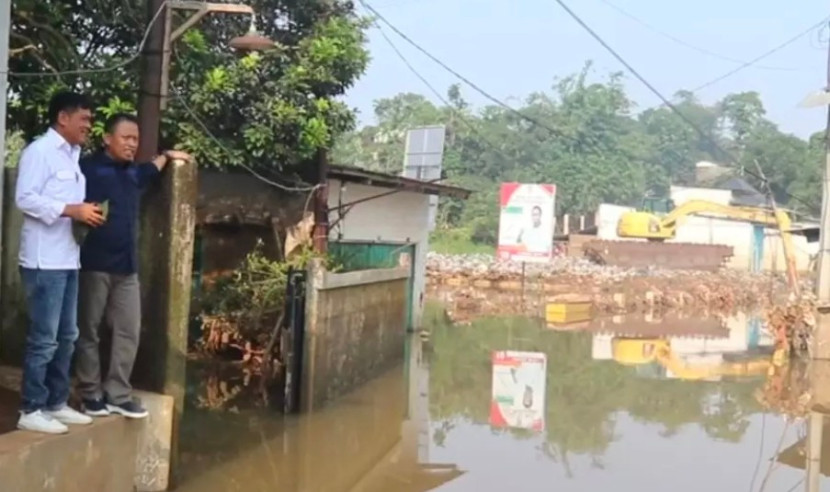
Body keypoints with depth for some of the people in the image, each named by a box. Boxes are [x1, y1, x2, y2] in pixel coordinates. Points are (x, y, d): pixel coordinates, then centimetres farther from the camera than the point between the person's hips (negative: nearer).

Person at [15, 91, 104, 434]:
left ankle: (56, 403, 22)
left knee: (66, 336, 13)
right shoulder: (39, 151, -8)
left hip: (68, 260, 9)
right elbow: (25, 198, -17)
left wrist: (86, 214, 4)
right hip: (44, 261, -9)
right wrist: (71, 210, -19)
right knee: (44, 338, -5)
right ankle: (30, 410, 4)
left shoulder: (73, 155, 18)